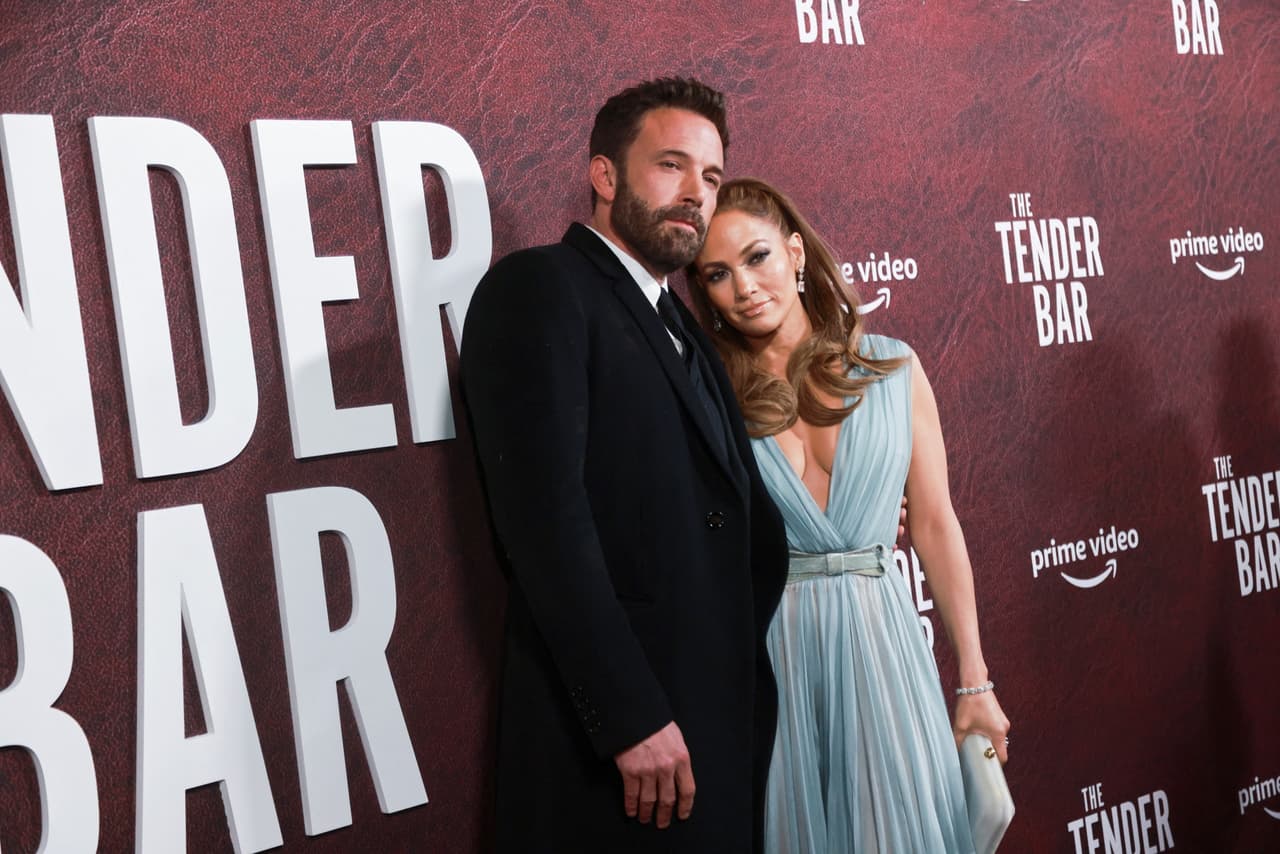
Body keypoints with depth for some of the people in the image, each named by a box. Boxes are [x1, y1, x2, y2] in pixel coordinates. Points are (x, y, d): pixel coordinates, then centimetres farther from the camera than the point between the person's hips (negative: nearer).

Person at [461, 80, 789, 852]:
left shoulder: (684, 330, 19)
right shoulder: (540, 289, -7)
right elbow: (545, 517, -18)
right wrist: (629, 716, -21)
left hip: (721, 725, 8)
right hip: (611, 733, -8)